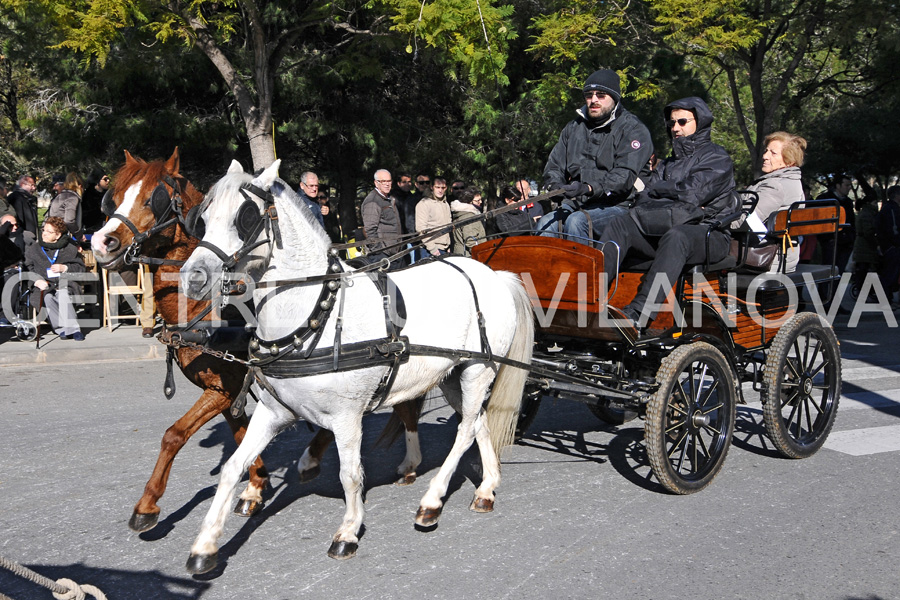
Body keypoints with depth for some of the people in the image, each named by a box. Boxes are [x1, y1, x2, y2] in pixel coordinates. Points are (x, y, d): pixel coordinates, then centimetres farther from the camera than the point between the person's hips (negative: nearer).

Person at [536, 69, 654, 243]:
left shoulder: (633, 129, -1)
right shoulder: (574, 127, 19)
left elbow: (625, 176, -15)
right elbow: (554, 165, 20)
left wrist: (589, 188, -29)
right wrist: (555, 184, -5)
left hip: (617, 206, -5)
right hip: (575, 203, 5)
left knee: (576, 221, -33)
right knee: (546, 223, -23)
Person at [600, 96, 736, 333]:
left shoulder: (717, 158, 4)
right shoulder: (670, 162, 26)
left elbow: (691, 193, -12)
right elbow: (646, 199, 12)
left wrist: (658, 190, 4)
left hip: (709, 235, -6)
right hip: (668, 227, 6)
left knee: (675, 237, -40)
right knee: (620, 224, -18)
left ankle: (637, 313, -54)